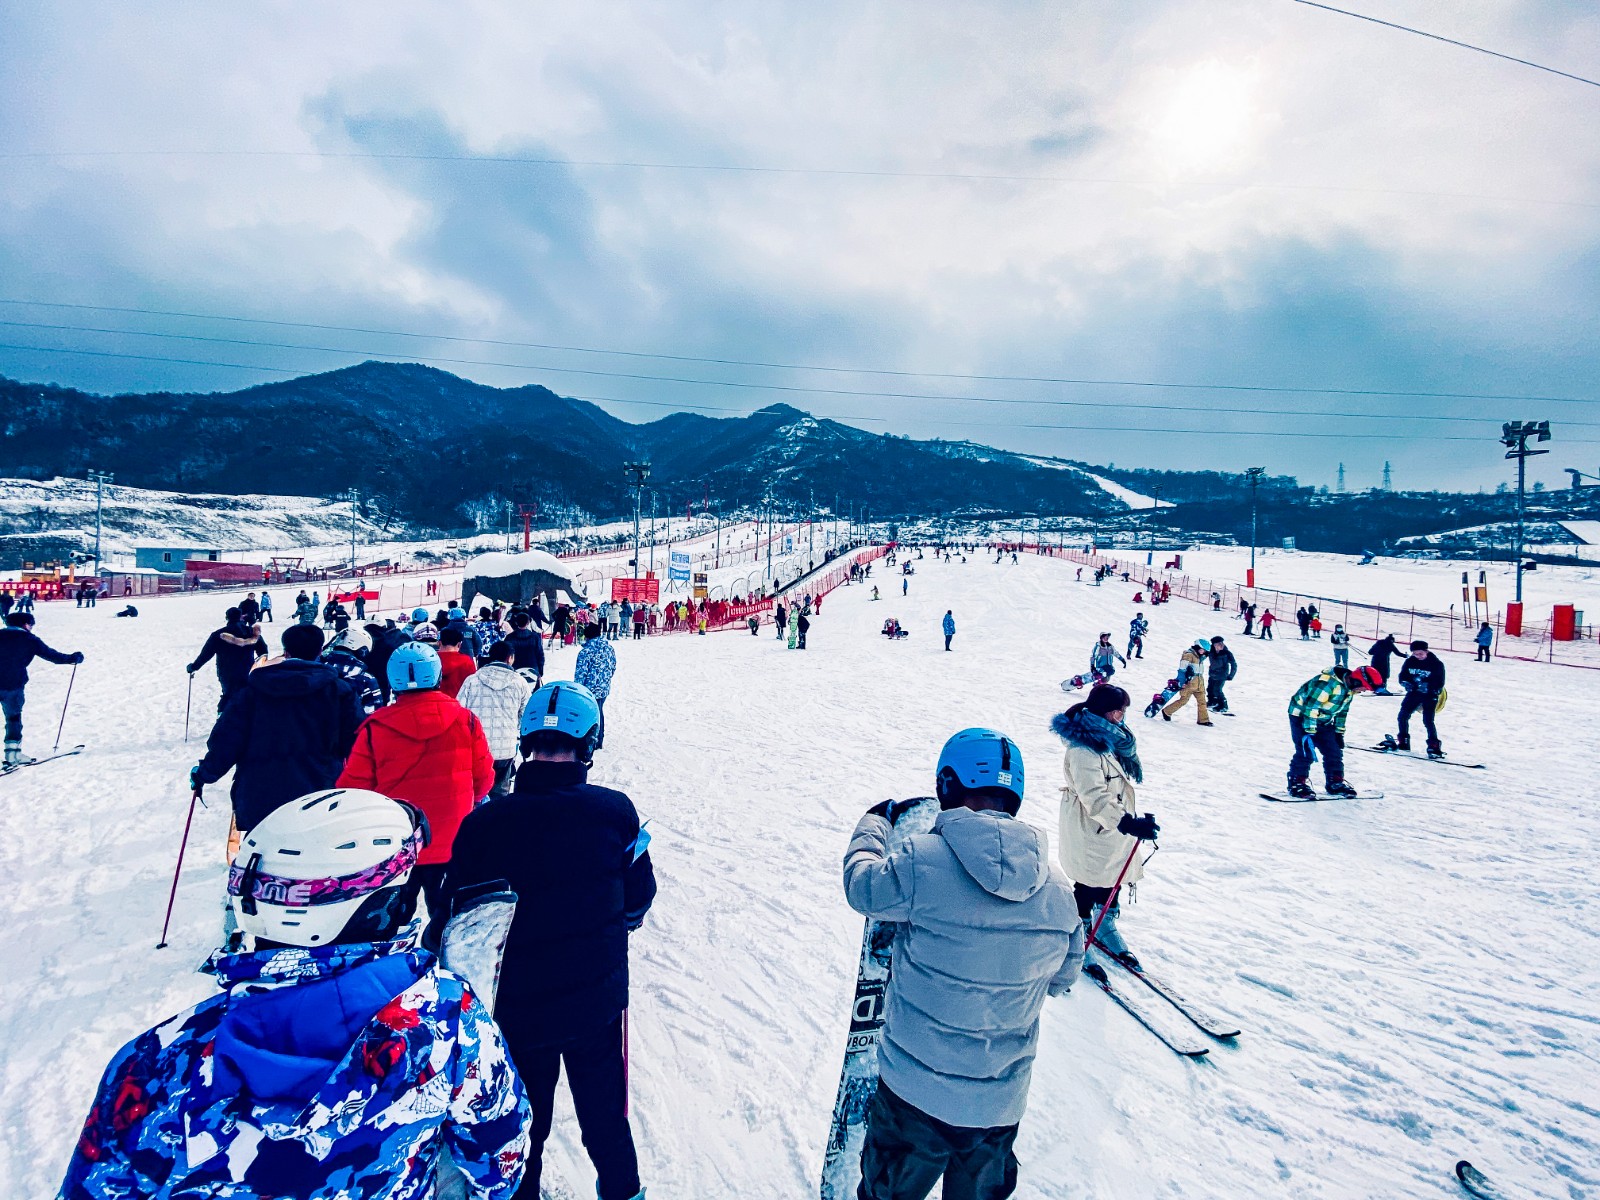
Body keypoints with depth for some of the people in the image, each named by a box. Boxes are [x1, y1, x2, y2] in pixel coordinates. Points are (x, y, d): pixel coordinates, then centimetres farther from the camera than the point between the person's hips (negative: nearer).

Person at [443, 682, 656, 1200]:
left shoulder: (482, 824, -19)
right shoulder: (616, 811, -18)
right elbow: (638, 903, -4)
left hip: (515, 1006, 0)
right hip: (598, 1000, 1)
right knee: (604, 1115, 24)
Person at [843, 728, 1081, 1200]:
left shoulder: (924, 862, -25)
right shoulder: (1059, 893, -9)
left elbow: (860, 884, -5)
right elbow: (1062, 979, 8)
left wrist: (875, 821, 12)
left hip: (915, 1094, -4)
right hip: (1002, 1105, 4)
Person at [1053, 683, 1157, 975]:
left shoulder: (1112, 738, 6)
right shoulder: (1083, 748, -25)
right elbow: (1094, 797, -32)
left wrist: (1135, 820, 26)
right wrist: (1128, 823, -38)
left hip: (1114, 833, 9)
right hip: (1090, 835, -9)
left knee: (1111, 884, 22)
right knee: (1087, 890, 3)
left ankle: (1106, 928, 42)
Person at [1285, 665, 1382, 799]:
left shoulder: (1349, 688, 1)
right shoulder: (1328, 683, -30)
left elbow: (1342, 711, 14)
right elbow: (1310, 707, -30)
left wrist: (1339, 732, 14)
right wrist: (1310, 731, -28)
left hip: (1323, 721, 9)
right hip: (1302, 716, -9)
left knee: (1334, 751, 7)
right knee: (1306, 752, -14)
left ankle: (1335, 783, 19)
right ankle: (1297, 783, -5)